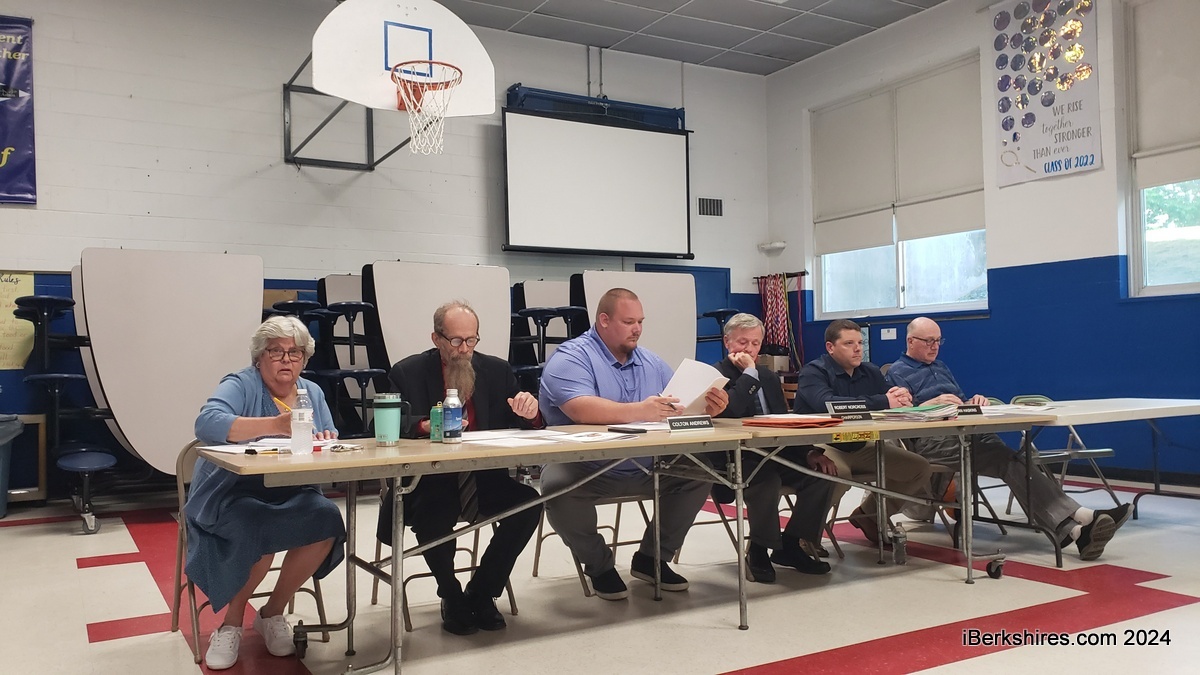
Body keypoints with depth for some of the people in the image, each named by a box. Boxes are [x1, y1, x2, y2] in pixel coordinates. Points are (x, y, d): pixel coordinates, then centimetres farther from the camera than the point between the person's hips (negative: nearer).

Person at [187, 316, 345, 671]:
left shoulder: (313, 393, 11)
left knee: (327, 519, -26)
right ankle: (232, 621, -6)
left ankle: (272, 613, -3)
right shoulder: (240, 385, -7)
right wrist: (274, 425, -40)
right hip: (234, 496, -4)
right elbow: (207, 423, -27)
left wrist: (327, 442, -17)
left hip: (292, 496, 5)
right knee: (259, 529, -36)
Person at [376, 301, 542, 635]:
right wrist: (427, 427, -27)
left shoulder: (497, 370, 8)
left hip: (485, 478, 3)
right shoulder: (408, 373, -1)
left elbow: (521, 429, 8)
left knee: (529, 502, -22)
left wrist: (529, 412, -17)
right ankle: (451, 598, -2)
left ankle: (481, 594, 1)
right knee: (435, 513, -34)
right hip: (429, 480, -3)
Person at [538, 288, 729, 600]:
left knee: (699, 473, -9)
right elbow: (581, 409, -28)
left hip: (645, 469, 6)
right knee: (558, 486, -34)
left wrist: (704, 406, -16)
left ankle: (651, 559, 8)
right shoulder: (571, 358, -11)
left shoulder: (652, 363, 12)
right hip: (584, 469, -5)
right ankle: (599, 566, -6)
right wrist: (637, 411, -39)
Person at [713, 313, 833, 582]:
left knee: (821, 475, -16)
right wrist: (749, 372, -15)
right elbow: (730, 411, -23)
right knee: (767, 480, -36)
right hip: (737, 459, -7)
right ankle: (758, 551, -12)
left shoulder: (769, 377, 19)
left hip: (776, 453, 7)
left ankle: (790, 546, 1)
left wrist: (809, 452, 1)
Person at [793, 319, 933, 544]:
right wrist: (883, 402, -30)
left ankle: (870, 514, 18)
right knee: (839, 472, -38)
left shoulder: (871, 372, 10)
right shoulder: (814, 371, -11)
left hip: (860, 447, 7)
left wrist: (902, 399, -24)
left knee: (920, 468, 1)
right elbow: (825, 403, -31)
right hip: (822, 446, -7)